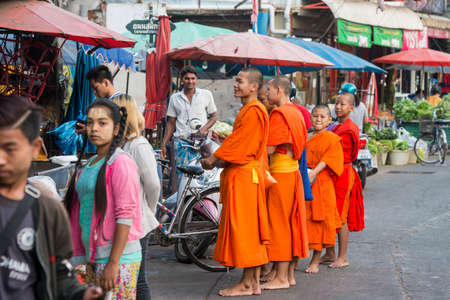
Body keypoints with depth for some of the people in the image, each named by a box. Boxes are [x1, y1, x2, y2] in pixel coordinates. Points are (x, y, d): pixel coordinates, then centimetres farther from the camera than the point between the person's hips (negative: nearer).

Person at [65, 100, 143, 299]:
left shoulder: (121, 163, -11)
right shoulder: (90, 164, 13)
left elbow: (125, 216, -16)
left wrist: (113, 263, -19)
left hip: (118, 258, -8)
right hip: (93, 257, 8)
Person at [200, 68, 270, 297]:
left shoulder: (253, 111, -15)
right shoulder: (247, 110, 18)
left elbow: (237, 143, -16)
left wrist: (213, 160, -8)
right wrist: (218, 160, 8)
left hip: (244, 177, -10)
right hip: (241, 175, 10)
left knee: (244, 227, -6)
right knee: (251, 229, 11)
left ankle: (247, 284, -1)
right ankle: (254, 282, 16)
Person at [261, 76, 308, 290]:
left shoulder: (278, 114, -14)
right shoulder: (296, 112, 15)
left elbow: (269, 149, -18)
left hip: (280, 172, -9)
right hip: (294, 170, 9)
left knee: (278, 222, -4)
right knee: (292, 222, 11)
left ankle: (281, 278, -1)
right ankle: (289, 274, 16)